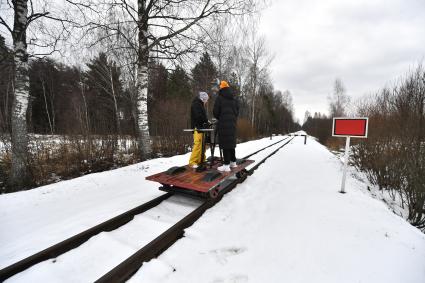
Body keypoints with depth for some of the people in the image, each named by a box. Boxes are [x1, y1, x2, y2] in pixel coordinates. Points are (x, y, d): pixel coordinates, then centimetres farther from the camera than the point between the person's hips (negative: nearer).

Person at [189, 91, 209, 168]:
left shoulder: (200, 104, 24)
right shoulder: (196, 104, -6)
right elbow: (198, 116, -18)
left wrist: (206, 121, 6)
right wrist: (206, 120, -8)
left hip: (201, 128, 10)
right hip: (198, 128, -10)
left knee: (202, 145, 6)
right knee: (197, 145, -14)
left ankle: (201, 160, 11)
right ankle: (192, 162, -10)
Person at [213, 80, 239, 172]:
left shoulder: (219, 97, -3)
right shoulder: (234, 98, 14)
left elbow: (215, 111, -5)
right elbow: (237, 110, 14)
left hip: (223, 124, -6)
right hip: (232, 123, 6)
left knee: (225, 143, -6)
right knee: (231, 142, 14)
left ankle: (226, 165, -6)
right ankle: (233, 162, 22)